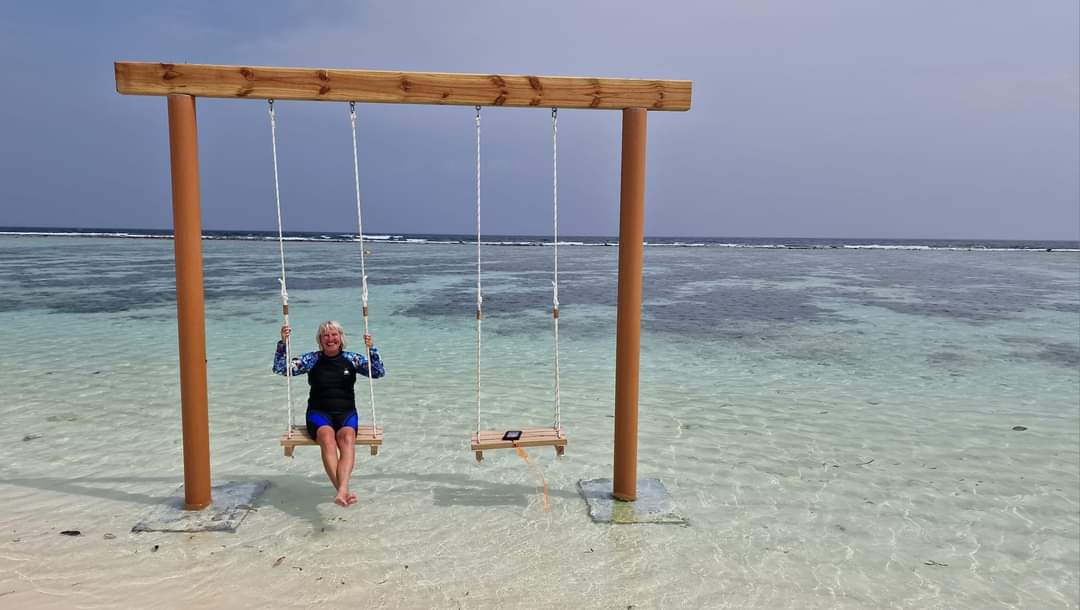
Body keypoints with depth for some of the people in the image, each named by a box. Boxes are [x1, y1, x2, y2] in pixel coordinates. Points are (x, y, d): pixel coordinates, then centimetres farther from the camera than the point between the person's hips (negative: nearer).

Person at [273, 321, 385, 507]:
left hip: (346, 412, 1)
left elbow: (379, 372, 7)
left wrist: (371, 349, -7)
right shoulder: (312, 359, 10)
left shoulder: (352, 358, 12)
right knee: (327, 438, -35)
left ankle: (342, 490, -51)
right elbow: (280, 369, 4)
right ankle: (343, 491, -45)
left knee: (347, 438, -34)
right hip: (319, 412, 0)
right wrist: (283, 343, -9)